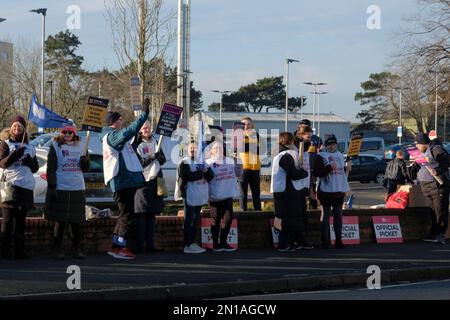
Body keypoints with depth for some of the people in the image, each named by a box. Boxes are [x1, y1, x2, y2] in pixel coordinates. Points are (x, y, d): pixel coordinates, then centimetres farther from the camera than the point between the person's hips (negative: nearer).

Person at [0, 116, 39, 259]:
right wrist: (16, 154, -20)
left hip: (26, 187, 5)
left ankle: (19, 250, 9)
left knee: (21, 220, 6)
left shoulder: (29, 147, 20)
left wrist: (31, 162, -1)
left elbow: (36, 167, 21)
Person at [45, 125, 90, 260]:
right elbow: (50, 169, -3)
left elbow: (85, 169, 15)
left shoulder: (80, 146, 11)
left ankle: (76, 249, 13)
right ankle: (57, 249, 9)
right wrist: (52, 187, -12)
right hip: (60, 189, -3)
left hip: (78, 189, 3)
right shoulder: (55, 146, 1)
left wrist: (86, 159, -6)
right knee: (60, 221, 0)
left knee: (77, 222, 5)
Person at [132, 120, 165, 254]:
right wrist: (150, 158, -23)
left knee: (151, 215, 8)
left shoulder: (155, 142, 15)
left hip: (154, 182, 6)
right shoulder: (136, 145, -4)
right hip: (142, 182, -6)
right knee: (140, 215, -8)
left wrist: (159, 157, -6)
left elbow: (163, 160, 16)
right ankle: (139, 245, -8)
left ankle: (150, 244, 12)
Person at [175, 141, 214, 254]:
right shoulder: (184, 163, -3)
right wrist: (202, 173, -11)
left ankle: (193, 242, 17)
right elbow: (187, 176, -19)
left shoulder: (203, 162, 18)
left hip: (200, 196, 7)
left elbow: (211, 176, 11)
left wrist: (206, 171, -11)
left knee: (195, 220, 11)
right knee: (189, 220, -5)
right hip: (189, 195, -7)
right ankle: (188, 245, -4)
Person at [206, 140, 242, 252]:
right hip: (215, 197, -5)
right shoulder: (208, 163, -6)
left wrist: (237, 162, 1)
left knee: (228, 218, 8)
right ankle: (215, 243, 12)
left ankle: (223, 242, 21)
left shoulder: (230, 161, 8)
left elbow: (238, 174, 13)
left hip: (228, 196, 5)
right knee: (216, 220, 2)